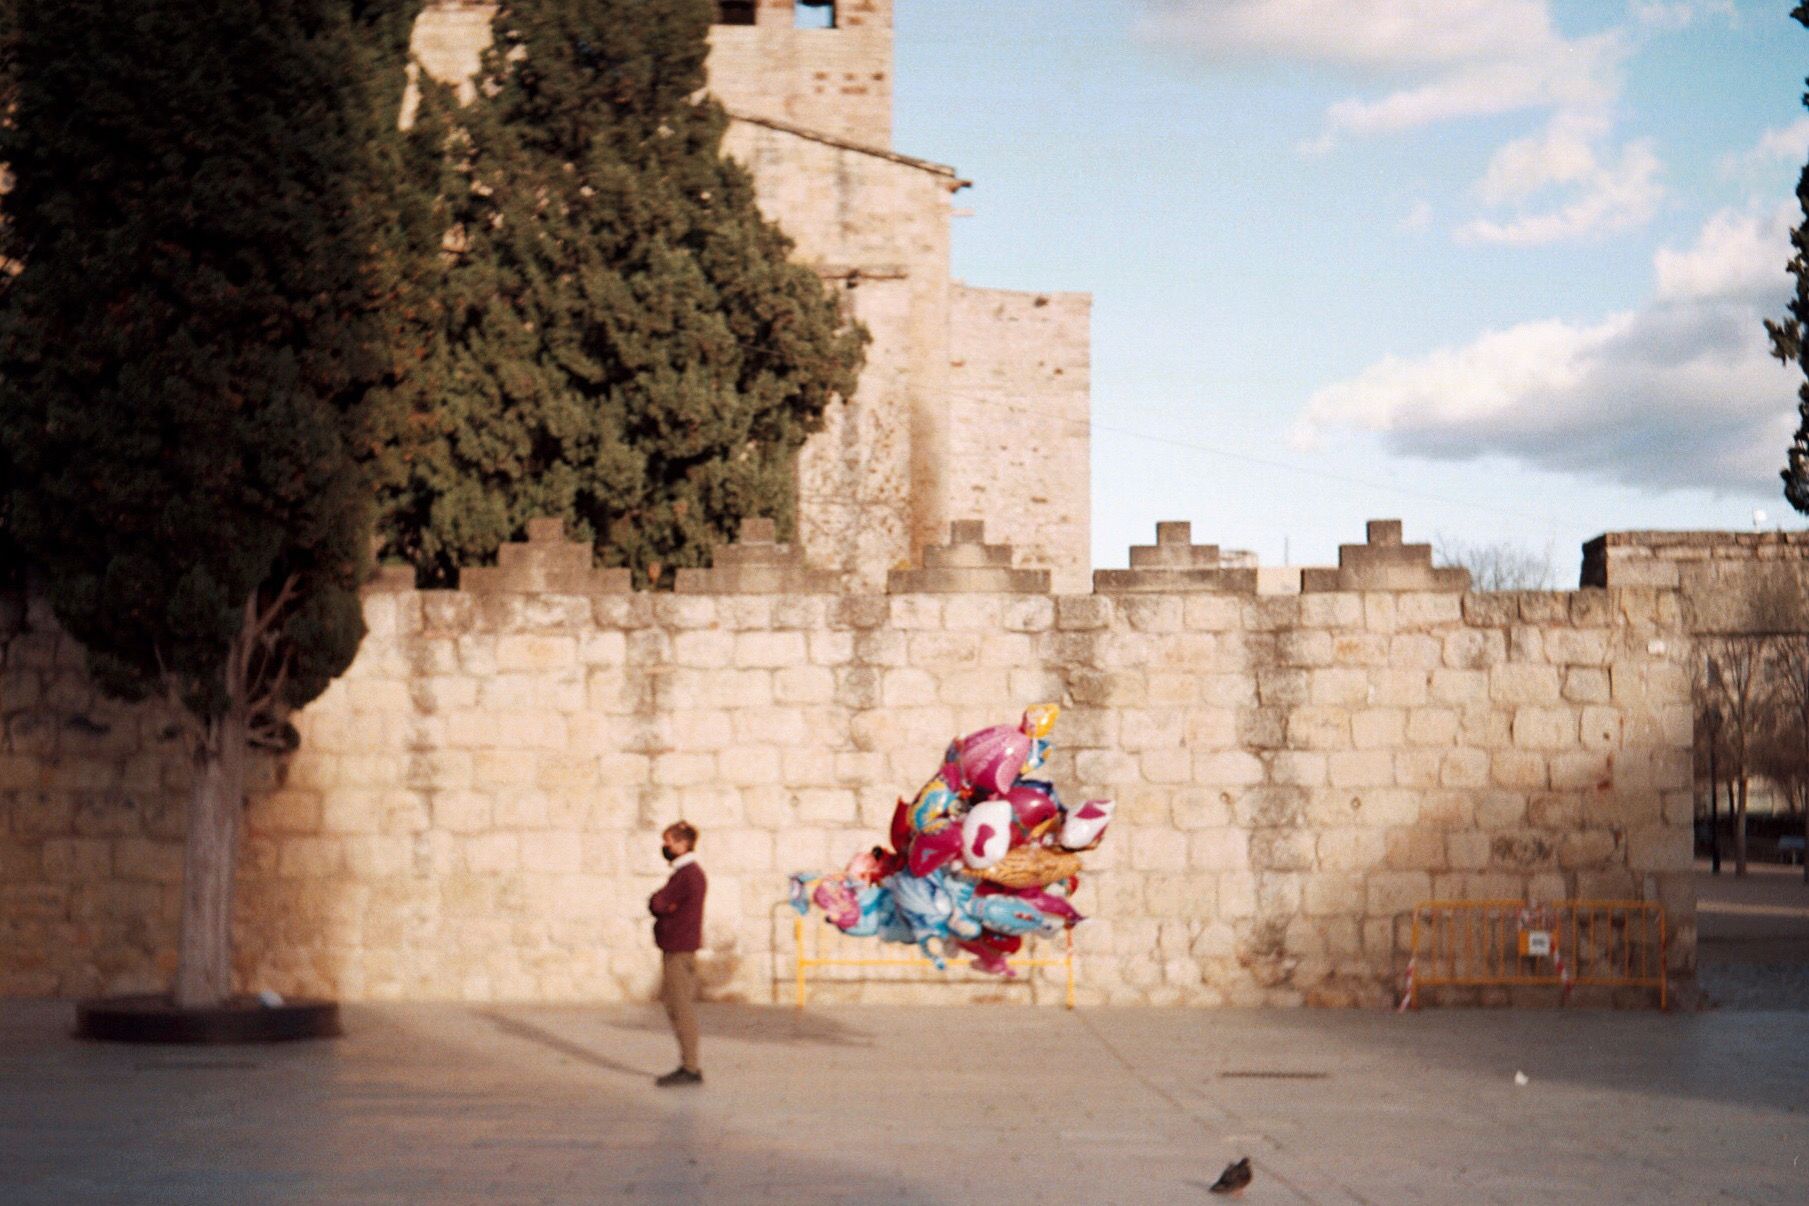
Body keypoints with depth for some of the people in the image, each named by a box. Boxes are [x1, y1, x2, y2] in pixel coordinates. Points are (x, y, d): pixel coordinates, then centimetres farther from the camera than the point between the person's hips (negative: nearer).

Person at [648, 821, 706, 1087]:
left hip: (679, 950, -10)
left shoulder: (686, 875, -15)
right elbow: (658, 904, 15)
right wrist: (662, 903, -5)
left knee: (681, 1008, -9)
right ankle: (688, 1066, 17)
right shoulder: (690, 872, 18)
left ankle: (690, 1068, -8)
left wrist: (658, 902, 2)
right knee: (678, 1007, 13)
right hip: (678, 947, 10)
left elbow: (657, 904, -17)